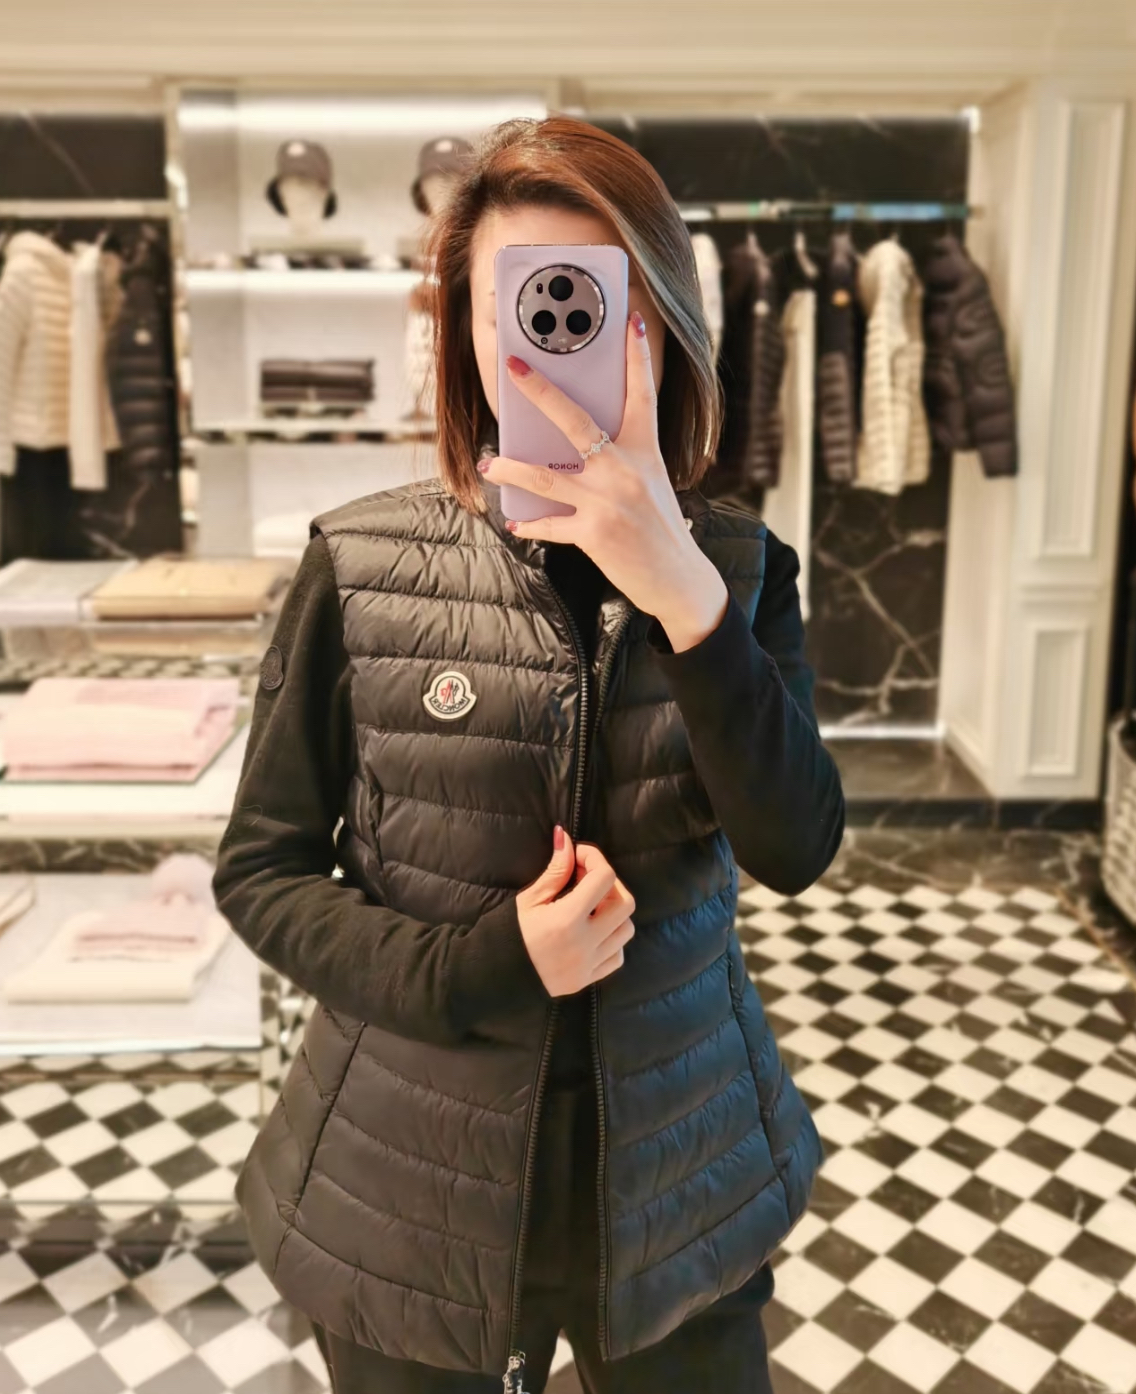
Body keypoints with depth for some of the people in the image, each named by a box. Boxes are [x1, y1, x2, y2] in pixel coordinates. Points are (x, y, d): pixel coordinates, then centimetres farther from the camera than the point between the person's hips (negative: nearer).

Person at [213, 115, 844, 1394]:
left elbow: (795, 851, -18)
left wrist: (681, 592, -31)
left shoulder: (739, 569, -6)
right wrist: (478, 968, -19)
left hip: (680, 1178, 2)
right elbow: (258, 872, -5)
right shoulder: (359, 569, -11)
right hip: (412, 1191, -1)